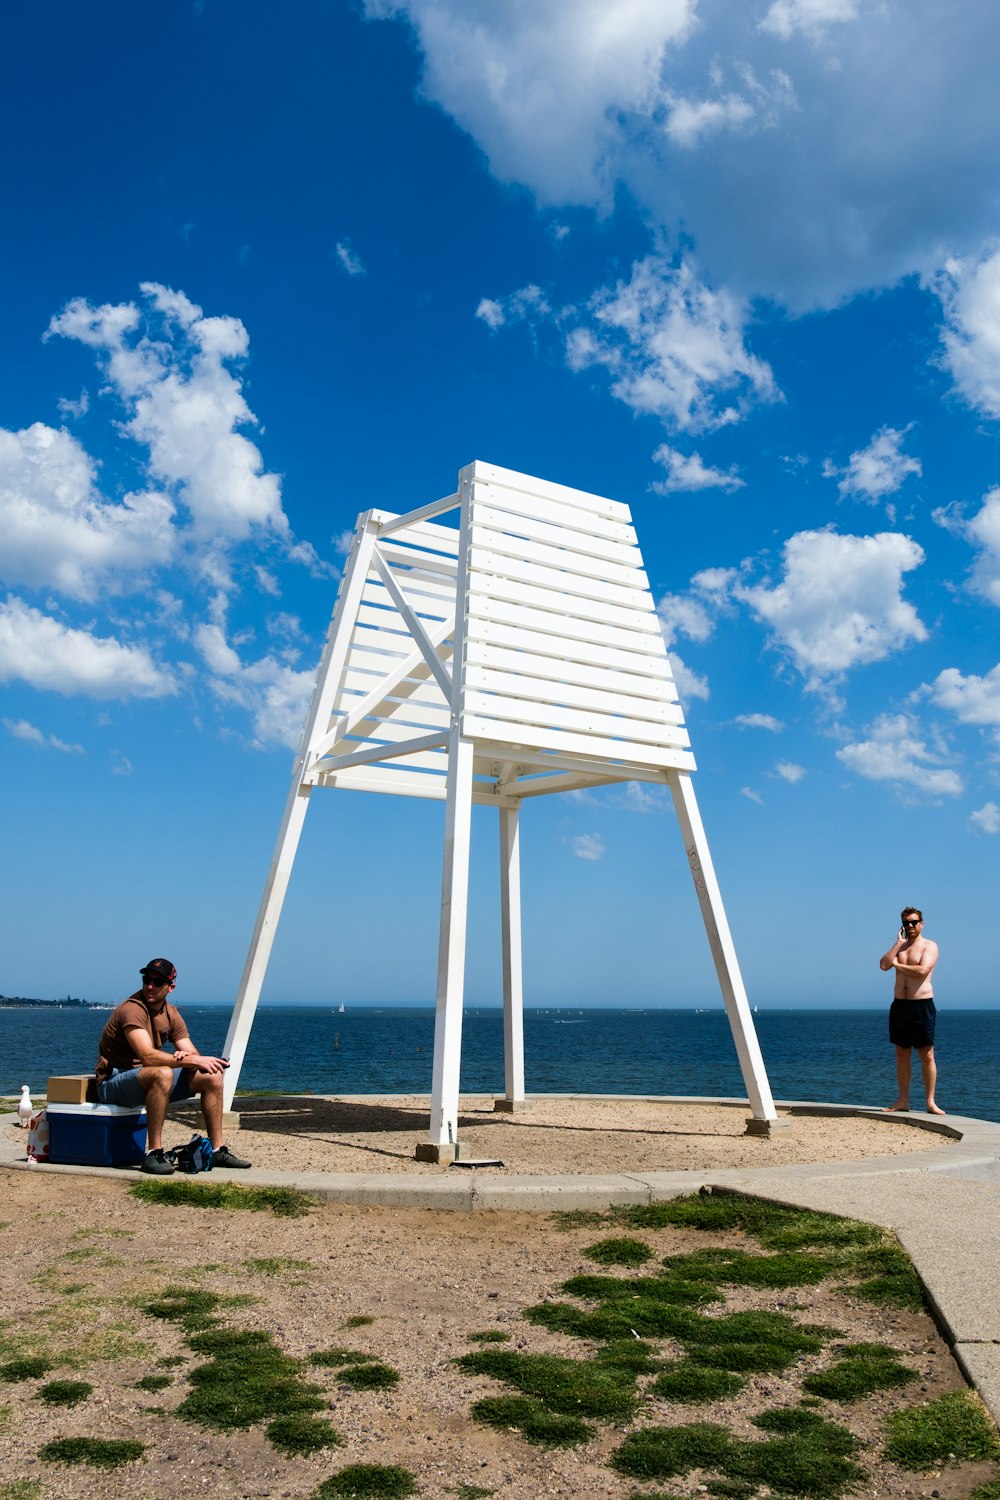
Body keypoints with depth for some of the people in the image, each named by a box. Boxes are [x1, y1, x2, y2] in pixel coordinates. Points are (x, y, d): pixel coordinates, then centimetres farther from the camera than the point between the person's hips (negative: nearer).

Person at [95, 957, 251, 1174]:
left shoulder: (171, 1014, 4)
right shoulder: (131, 1009, -21)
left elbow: (195, 1056, 1)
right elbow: (148, 1056, -34)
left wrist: (185, 1057, -24)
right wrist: (192, 1060, -32)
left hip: (149, 1079, 8)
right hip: (113, 1082, -8)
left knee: (211, 1076, -2)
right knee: (162, 1073, -38)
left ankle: (218, 1150, 4)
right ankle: (153, 1154, -32)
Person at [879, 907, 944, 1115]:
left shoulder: (929, 946, -1)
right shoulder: (899, 946, 15)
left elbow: (922, 970, -19)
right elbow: (883, 965, -3)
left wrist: (898, 964, -5)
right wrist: (899, 943, -5)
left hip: (922, 1005, -5)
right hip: (899, 1005, 5)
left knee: (927, 1055, -3)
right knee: (901, 1055, 8)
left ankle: (930, 1102, 1)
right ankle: (903, 1100, 14)